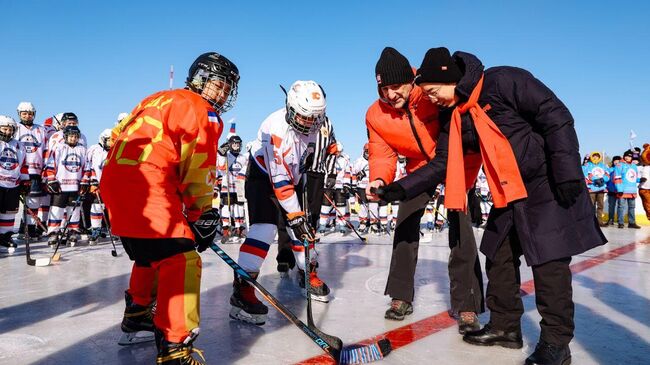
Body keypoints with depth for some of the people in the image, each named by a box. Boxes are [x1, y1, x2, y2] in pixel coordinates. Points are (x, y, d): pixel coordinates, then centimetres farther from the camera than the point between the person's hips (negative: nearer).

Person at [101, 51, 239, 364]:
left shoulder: (158, 99, 27)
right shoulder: (201, 110, 1)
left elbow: (120, 133, 28)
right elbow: (198, 169, -5)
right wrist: (202, 214, 0)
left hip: (113, 180, 10)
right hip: (146, 185, -10)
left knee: (150, 253, 27)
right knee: (181, 261, -13)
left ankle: (137, 314, 45)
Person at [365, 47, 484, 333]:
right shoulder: (376, 116, -15)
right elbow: (382, 155, -11)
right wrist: (379, 180, -33)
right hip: (419, 168, 4)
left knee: (460, 228, -13)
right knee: (405, 226, -1)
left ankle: (466, 306, -3)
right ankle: (401, 297, 15)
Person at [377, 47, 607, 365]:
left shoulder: (504, 81, -18)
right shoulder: (452, 116, 3)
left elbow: (557, 118, -18)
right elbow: (443, 164, 3)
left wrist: (567, 172, -21)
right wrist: (401, 188, -7)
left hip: (548, 184, -8)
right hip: (506, 192, 8)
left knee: (549, 260, -6)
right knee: (498, 256, 9)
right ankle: (505, 326, 24)